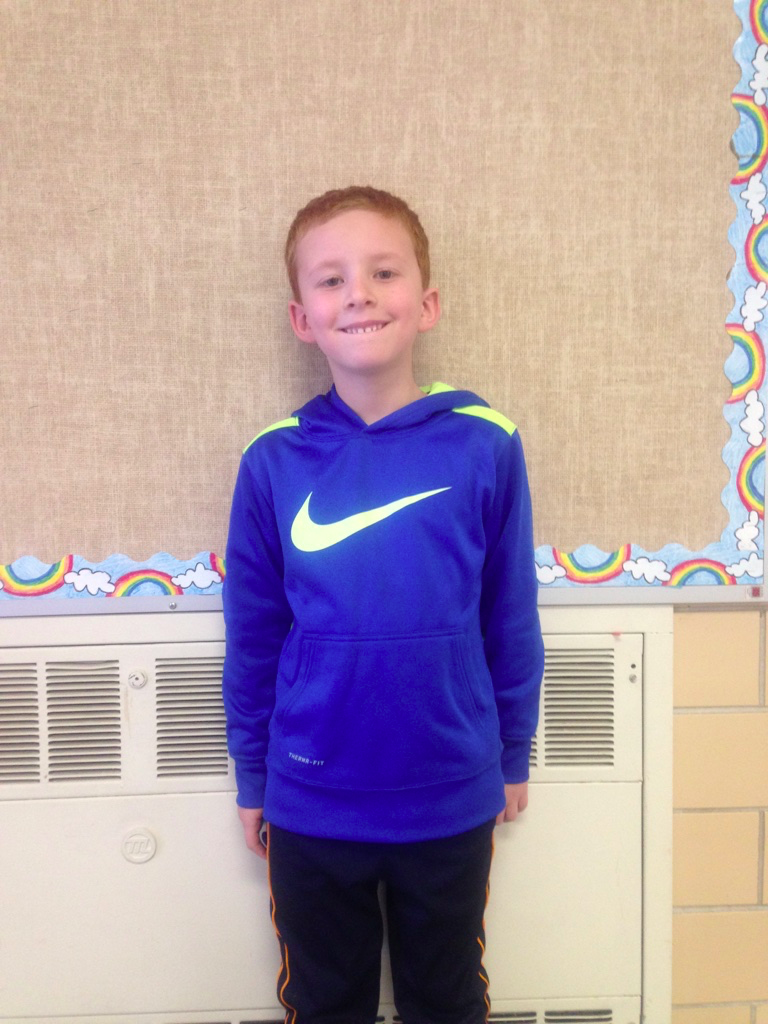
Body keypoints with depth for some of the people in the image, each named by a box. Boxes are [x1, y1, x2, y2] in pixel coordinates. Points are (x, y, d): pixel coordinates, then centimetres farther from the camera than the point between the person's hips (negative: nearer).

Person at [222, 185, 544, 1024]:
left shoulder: (484, 445, -11)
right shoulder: (273, 462, -9)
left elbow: (511, 618, -2)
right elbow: (252, 636, -1)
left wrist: (513, 757, 6)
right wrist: (251, 779, 6)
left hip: (452, 799, 0)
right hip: (311, 804, 1)